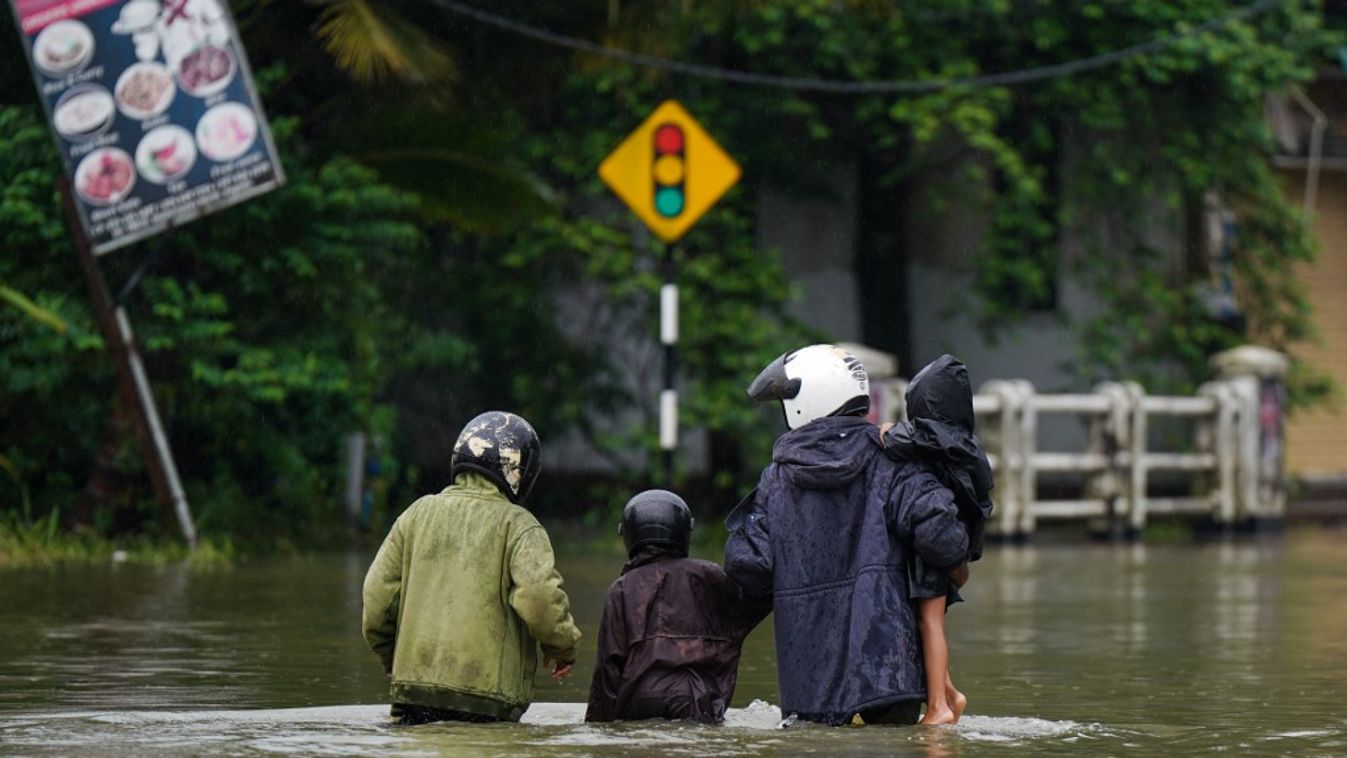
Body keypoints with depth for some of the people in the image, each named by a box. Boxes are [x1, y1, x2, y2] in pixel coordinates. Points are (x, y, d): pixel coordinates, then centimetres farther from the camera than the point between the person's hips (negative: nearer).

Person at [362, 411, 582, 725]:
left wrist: (390, 655, 27)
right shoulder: (518, 525, -3)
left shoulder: (418, 514, 12)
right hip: (487, 696, -4)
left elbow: (378, 591, 13)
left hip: (415, 687, 4)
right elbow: (539, 596, -15)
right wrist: (564, 647, 4)